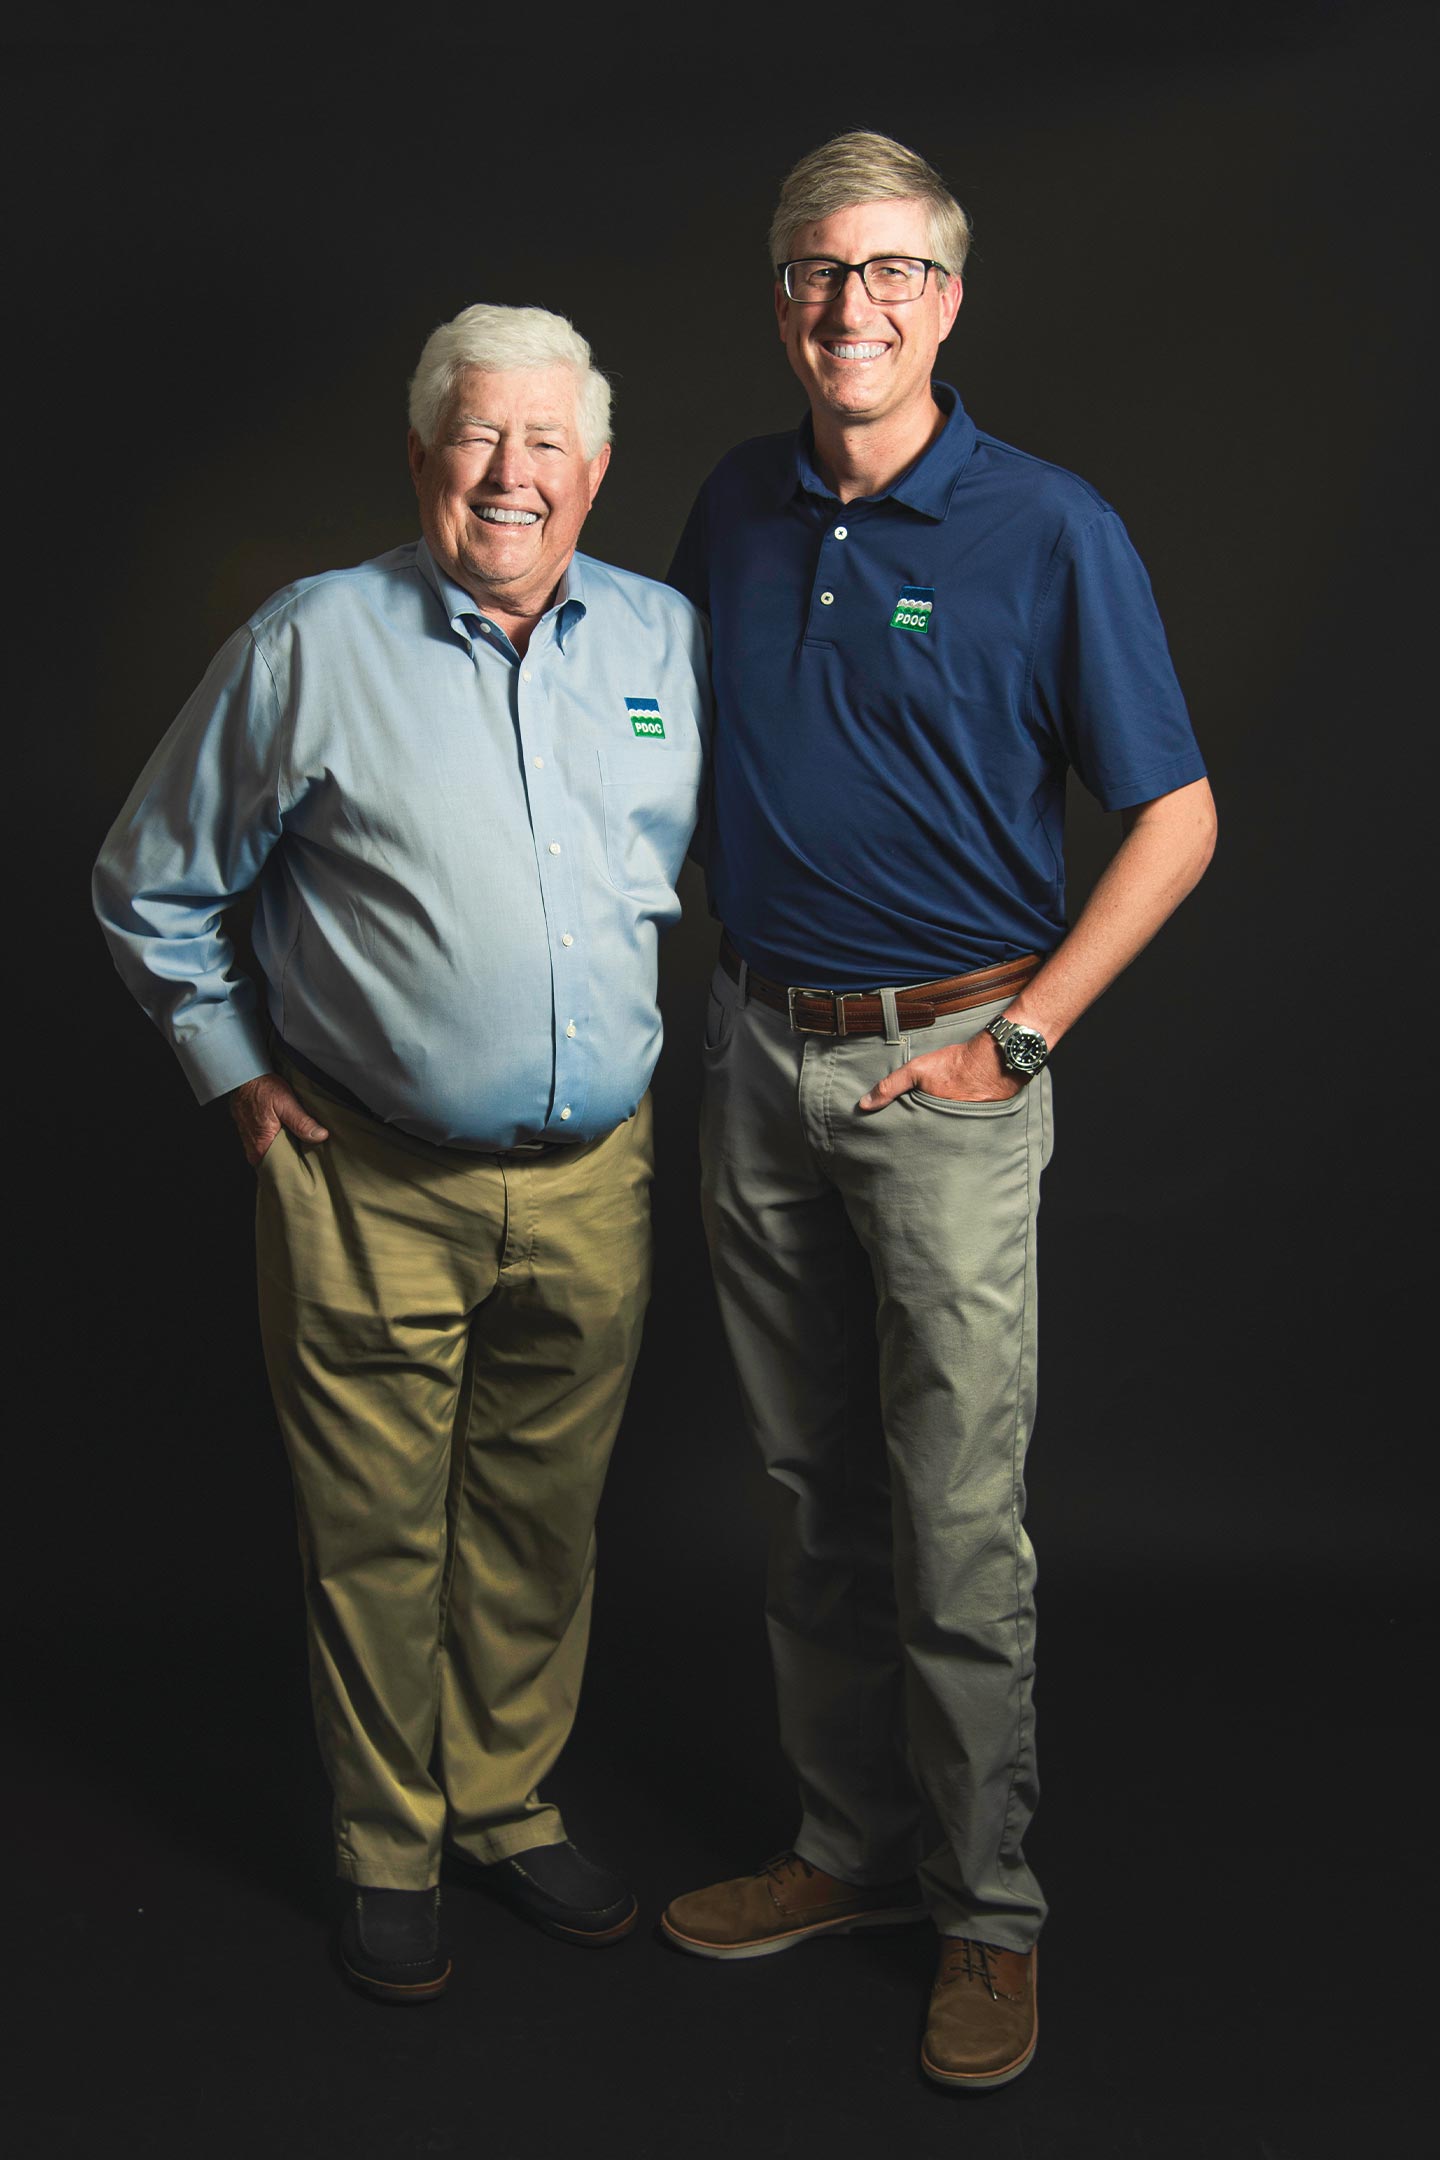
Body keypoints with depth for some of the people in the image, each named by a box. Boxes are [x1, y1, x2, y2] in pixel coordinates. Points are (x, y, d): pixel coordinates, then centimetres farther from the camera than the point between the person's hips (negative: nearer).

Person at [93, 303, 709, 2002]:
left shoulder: (668, 641, 4)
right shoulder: (314, 646, -6)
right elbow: (151, 887, 3)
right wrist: (238, 1074, 0)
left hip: (590, 1179, 3)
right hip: (370, 1184, -3)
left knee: (543, 1521, 15)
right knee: (377, 1535, 7)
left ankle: (510, 1809, 35)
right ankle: (388, 1851, 27)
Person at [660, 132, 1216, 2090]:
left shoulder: (1049, 531, -8)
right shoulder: (736, 509, 7)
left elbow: (1177, 820, -6)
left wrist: (1016, 1038, -10)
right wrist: (733, 980, 11)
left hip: (945, 1065, -5)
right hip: (759, 1051, 5)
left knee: (959, 1524, -1)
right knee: (816, 1497, 14)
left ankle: (988, 1907, 17)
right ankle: (854, 1846, 30)